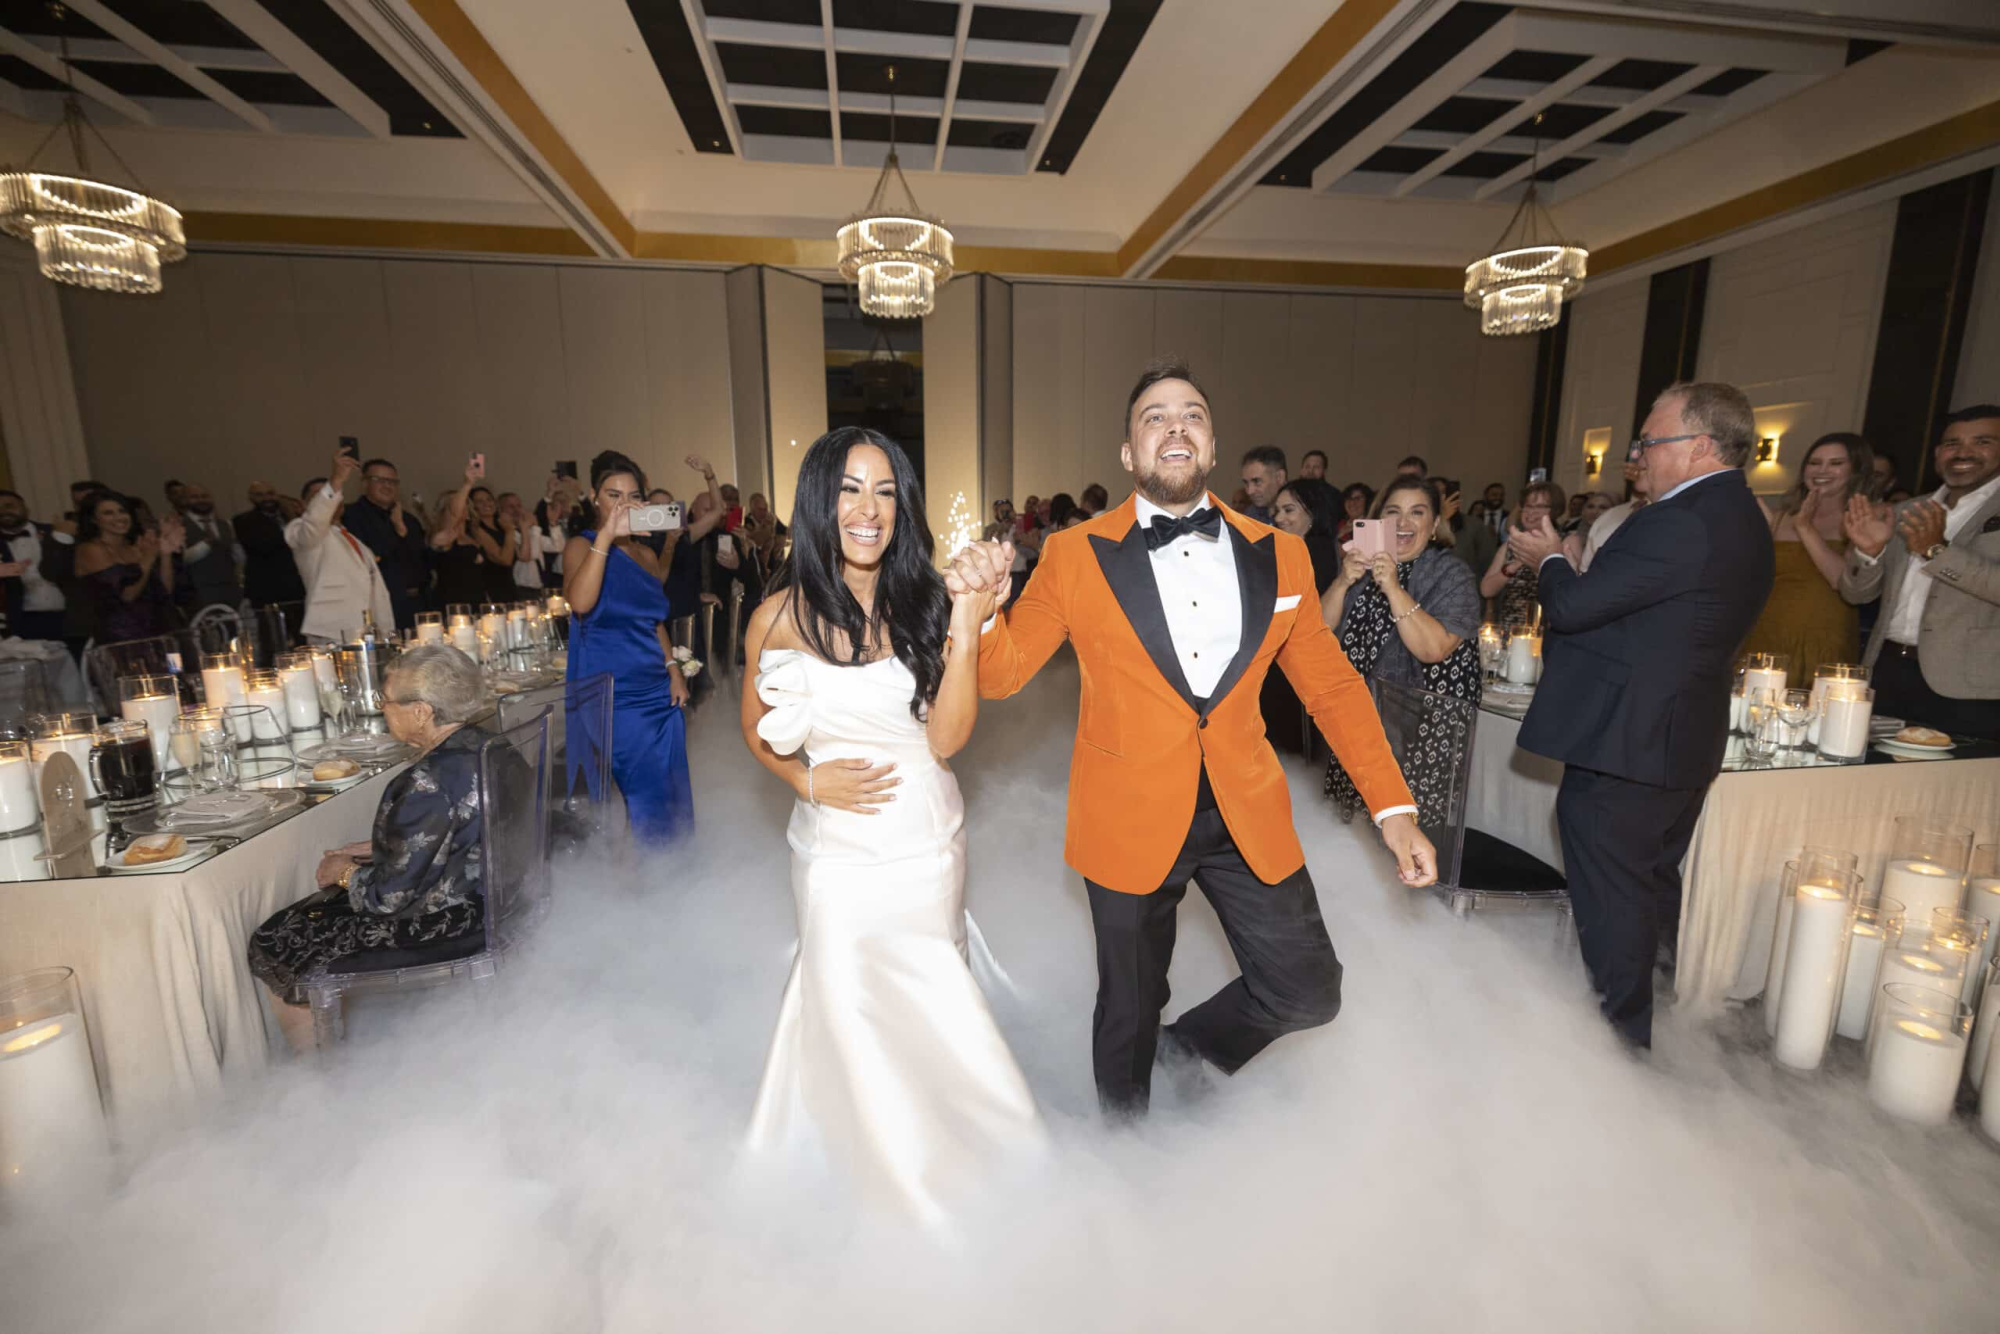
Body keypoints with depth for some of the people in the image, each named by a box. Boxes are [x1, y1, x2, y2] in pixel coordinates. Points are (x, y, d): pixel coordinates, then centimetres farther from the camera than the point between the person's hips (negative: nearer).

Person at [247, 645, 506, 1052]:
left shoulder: (430, 784, -30)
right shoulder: (480, 745, -2)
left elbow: (390, 895, -21)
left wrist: (345, 873, -2)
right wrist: (378, 847, 10)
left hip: (440, 928, -9)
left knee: (278, 947, 12)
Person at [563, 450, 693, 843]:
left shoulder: (647, 554, 12)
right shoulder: (582, 546, -4)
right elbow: (580, 602, -26)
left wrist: (674, 671, 7)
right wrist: (606, 535, -29)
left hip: (659, 692, 6)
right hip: (612, 697, -5)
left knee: (670, 795, 9)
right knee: (642, 797, -2)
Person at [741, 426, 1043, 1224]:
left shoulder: (926, 603, -7)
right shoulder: (782, 617, -8)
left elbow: (947, 738, -13)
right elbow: (758, 733, 7)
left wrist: (965, 632, -23)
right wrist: (808, 779, -11)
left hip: (929, 842, 1)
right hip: (840, 848, -1)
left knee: (929, 1006, 18)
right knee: (854, 1014, 12)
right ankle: (895, 1170, 44)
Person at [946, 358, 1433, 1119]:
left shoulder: (1279, 556, 1)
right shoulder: (1075, 556, -6)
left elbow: (1331, 685, 6)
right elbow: (1002, 674, -5)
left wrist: (1393, 807, 0)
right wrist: (978, 605, -26)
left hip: (1248, 816, 3)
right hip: (1131, 822, -2)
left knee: (1310, 992, 8)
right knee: (1129, 1008, 15)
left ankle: (1194, 1047, 40)